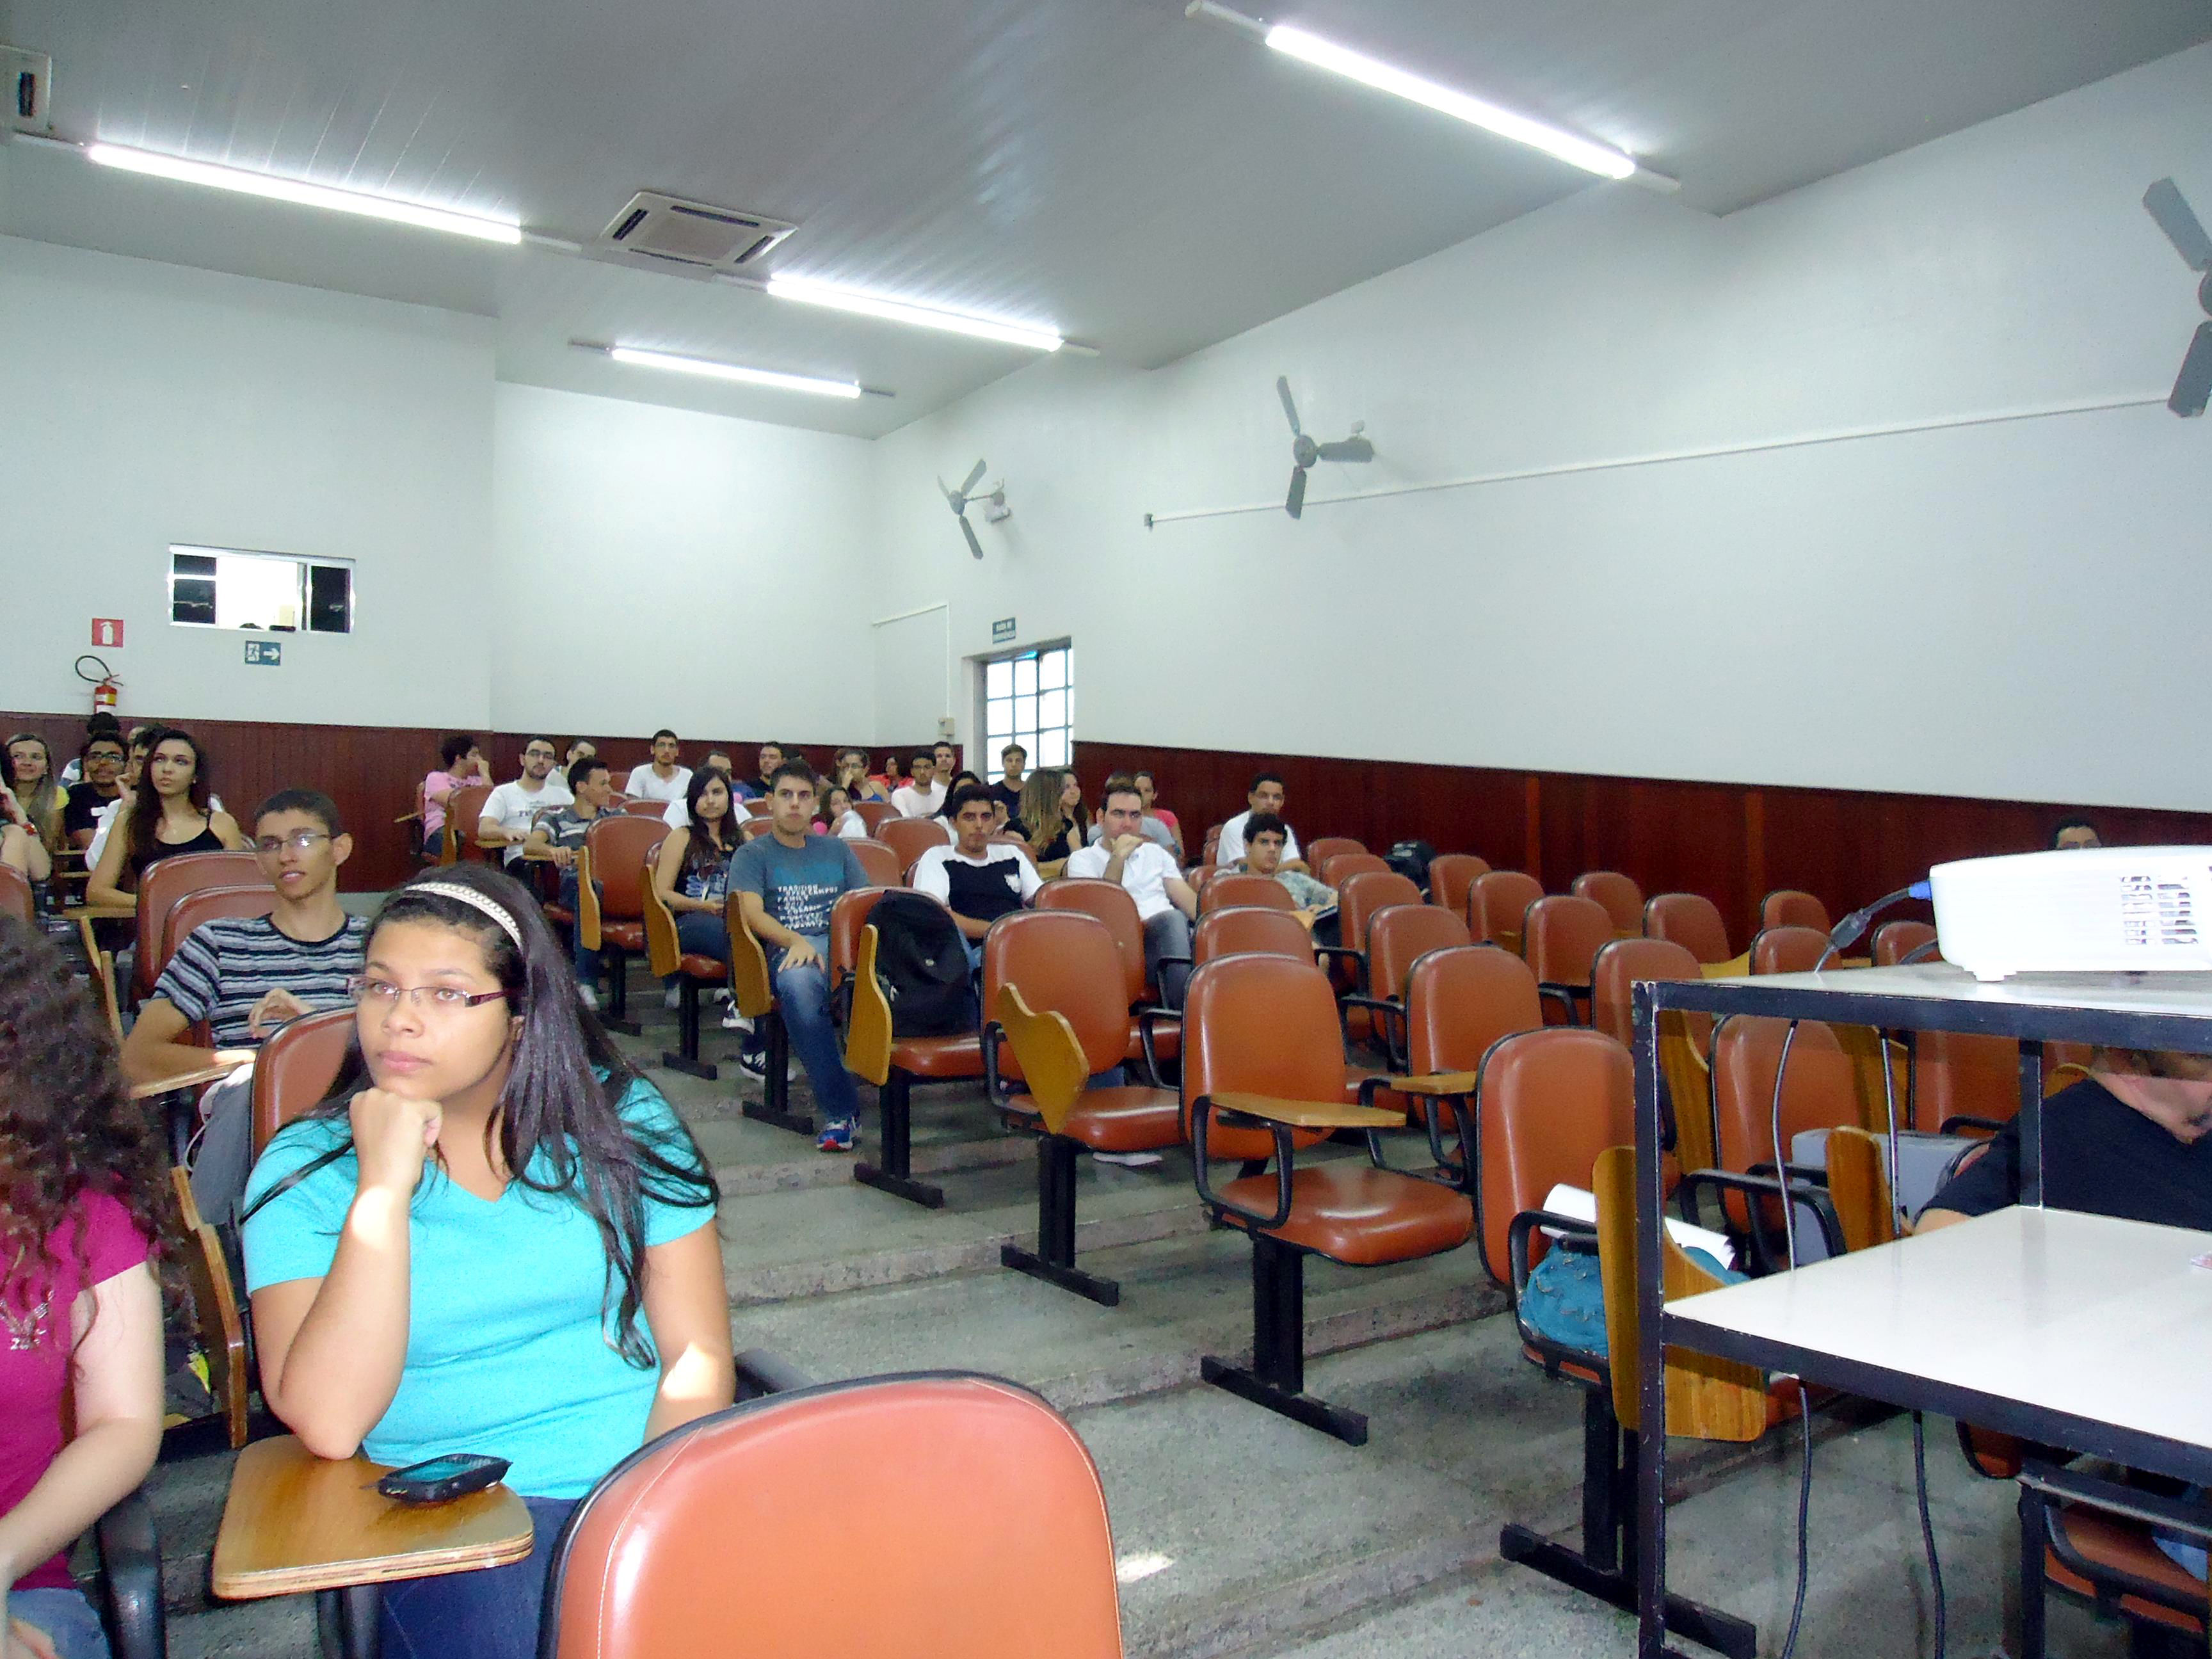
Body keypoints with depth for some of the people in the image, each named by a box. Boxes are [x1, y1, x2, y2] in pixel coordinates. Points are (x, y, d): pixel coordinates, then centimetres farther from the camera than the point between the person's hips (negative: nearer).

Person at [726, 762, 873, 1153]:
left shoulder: (837, 851, 27)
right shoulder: (753, 855, 16)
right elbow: (751, 912, -1)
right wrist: (797, 942, -20)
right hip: (789, 950, -3)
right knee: (798, 983, -40)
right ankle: (841, 1110, -36)